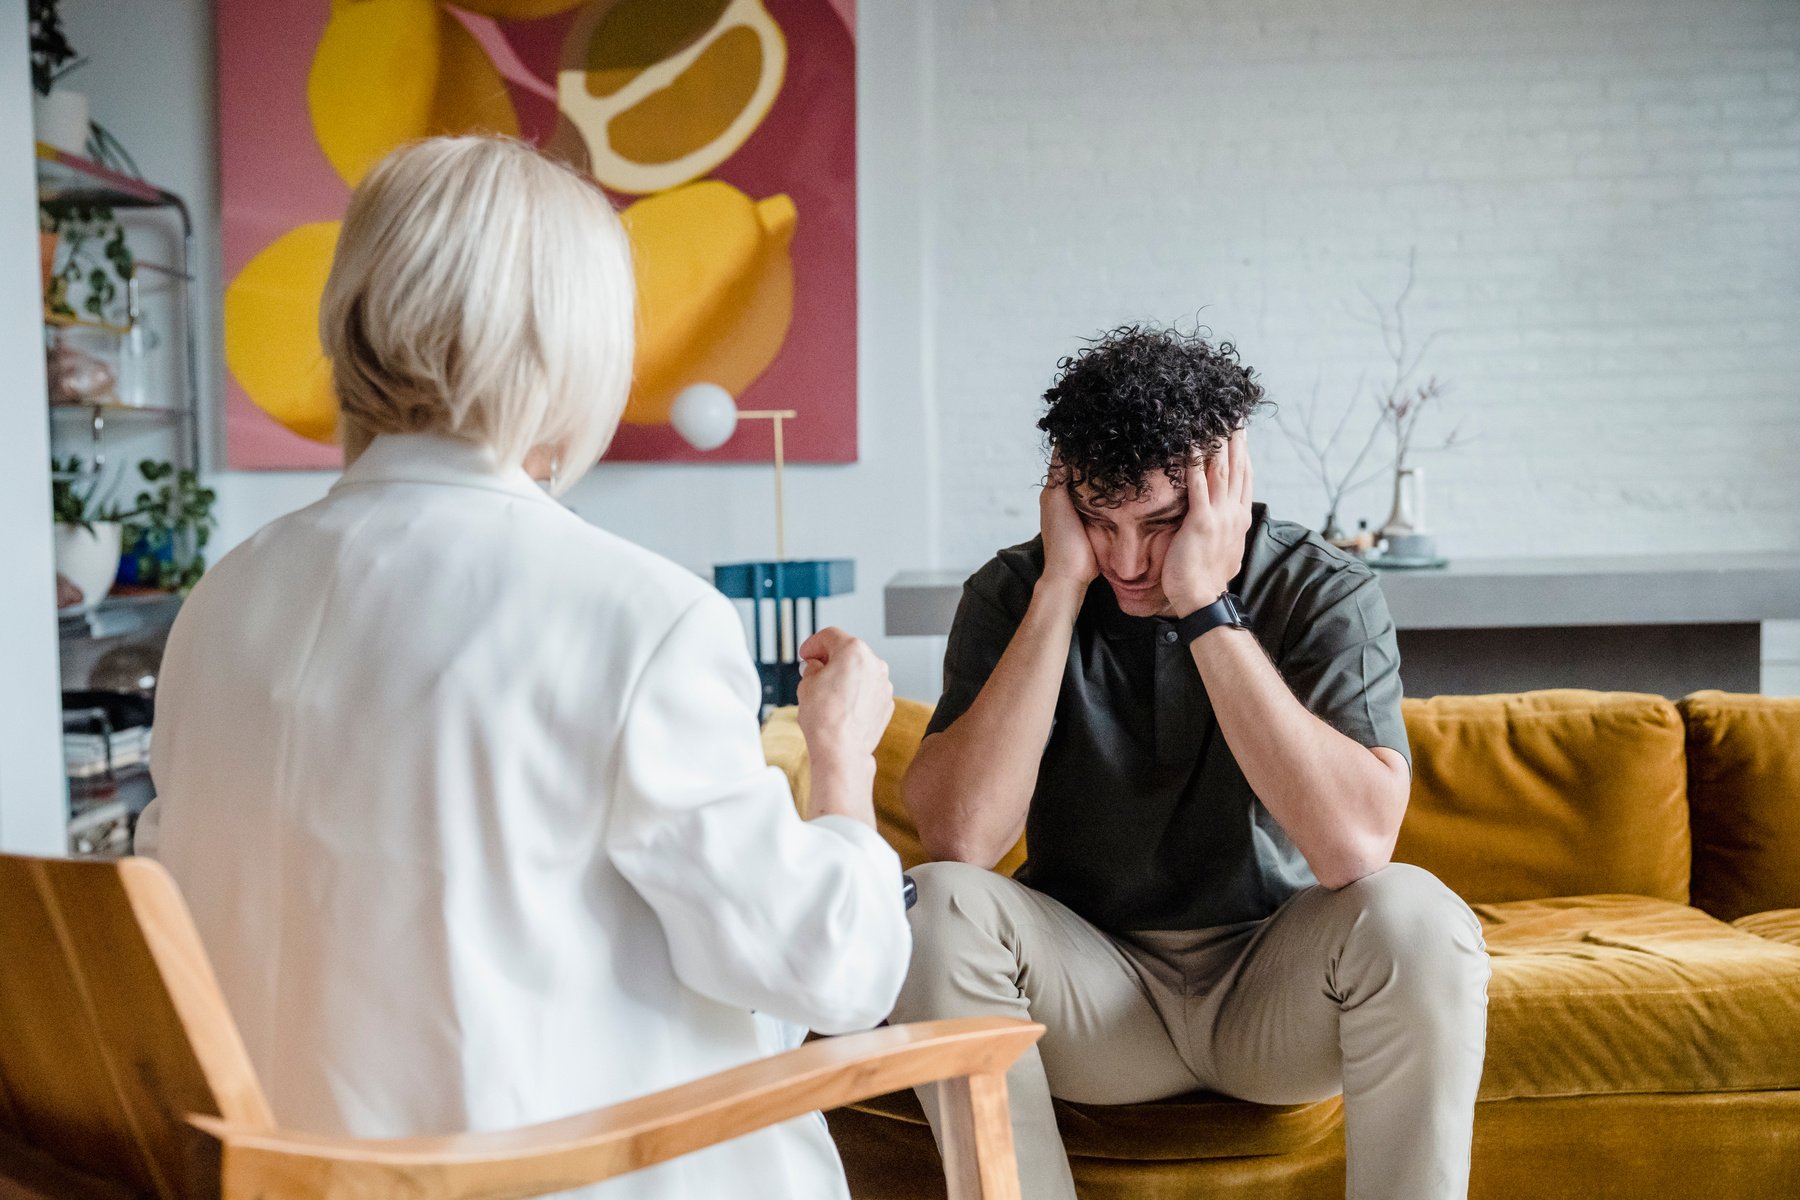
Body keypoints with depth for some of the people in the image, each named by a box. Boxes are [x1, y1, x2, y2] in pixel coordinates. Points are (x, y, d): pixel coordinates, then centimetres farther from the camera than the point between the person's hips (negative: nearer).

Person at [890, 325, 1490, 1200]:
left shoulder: (1324, 594, -12)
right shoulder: (1014, 593, -9)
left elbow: (1355, 847, -29)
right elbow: (959, 839, -24)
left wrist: (1207, 609, -29)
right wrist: (1062, 588, -25)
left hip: (1274, 993, 0)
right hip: (1092, 991, 1)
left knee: (1414, 917, -30)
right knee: (938, 908, -27)